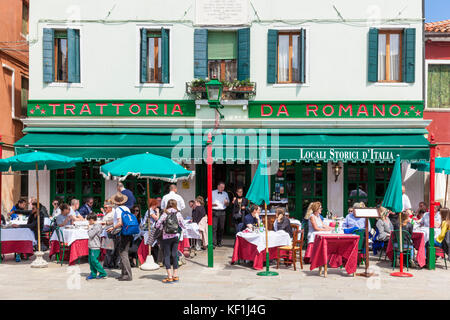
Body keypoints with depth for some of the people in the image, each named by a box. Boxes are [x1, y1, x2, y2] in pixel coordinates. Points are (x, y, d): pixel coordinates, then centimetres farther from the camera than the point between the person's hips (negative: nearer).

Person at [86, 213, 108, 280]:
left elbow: (91, 235, -19)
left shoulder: (97, 226, -16)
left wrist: (89, 228, -7)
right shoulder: (94, 226, 14)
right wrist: (90, 228, 12)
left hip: (95, 247, -10)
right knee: (91, 260, 11)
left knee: (94, 260, -9)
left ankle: (103, 273, -3)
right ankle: (93, 274, 18)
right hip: (91, 247, 10)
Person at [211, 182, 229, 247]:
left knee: (221, 228, 2)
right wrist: (213, 204, -14)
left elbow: (227, 204, 18)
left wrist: (226, 202, -6)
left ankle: (219, 242, 13)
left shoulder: (225, 194, 15)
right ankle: (213, 243, -12)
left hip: (222, 212, 3)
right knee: (214, 227, -11)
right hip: (214, 212, -3)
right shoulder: (212, 193, 6)